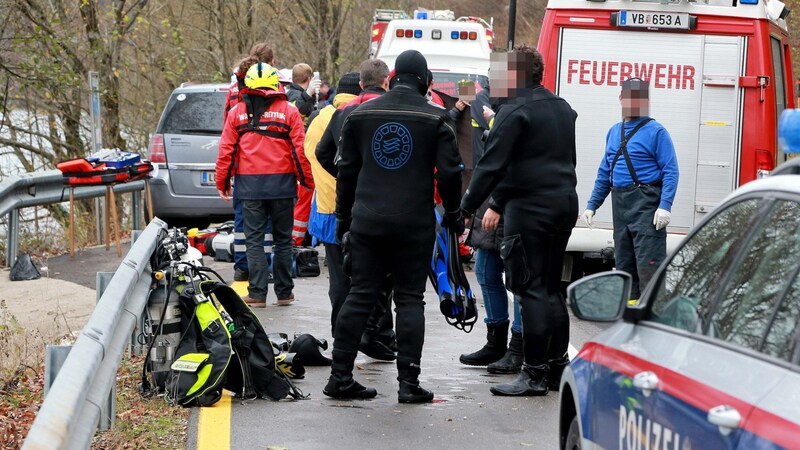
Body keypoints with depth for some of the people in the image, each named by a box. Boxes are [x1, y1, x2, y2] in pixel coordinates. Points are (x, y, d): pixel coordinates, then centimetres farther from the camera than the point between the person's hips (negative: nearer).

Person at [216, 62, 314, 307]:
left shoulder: (236, 112, 2)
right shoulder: (288, 111, -1)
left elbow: (226, 150, 2)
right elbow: (299, 149, -4)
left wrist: (222, 182, 12)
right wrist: (308, 181, 6)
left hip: (250, 185, 0)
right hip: (282, 184, 0)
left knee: (254, 240, 4)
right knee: (283, 239, 10)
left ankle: (257, 294, -1)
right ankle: (284, 292, 13)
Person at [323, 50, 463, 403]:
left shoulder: (361, 115, 7)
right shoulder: (435, 119, -3)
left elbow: (347, 171, 11)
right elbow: (449, 172, -5)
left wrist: (343, 217, 19)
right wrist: (453, 214, 10)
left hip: (367, 222, 3)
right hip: (415, 224, -3)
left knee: (359, 296, 7)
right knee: (410, 300, 2)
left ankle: (340, 376, 6)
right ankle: (409, 382, -2)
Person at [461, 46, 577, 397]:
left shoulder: (515, 112, -12)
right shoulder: (562, 109, 16)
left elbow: (492, 166, -16)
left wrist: (467, 207, -11)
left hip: (530, 207, -9)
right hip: (565, 203, 9)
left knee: (531, 289, -6)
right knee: (551, 287, 16)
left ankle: (534, 373, -7)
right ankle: (557, 365, 18)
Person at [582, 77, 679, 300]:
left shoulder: (655, 132, -5)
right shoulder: (614, 132, 18)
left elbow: (670, 171, -11)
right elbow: (605, 172, 24)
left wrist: (665, 206, -21)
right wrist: (592, 205, 19)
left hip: (646, 206, -8)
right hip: (620, 205, 8)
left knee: (648, 263, -14)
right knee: (623, 263, 12)